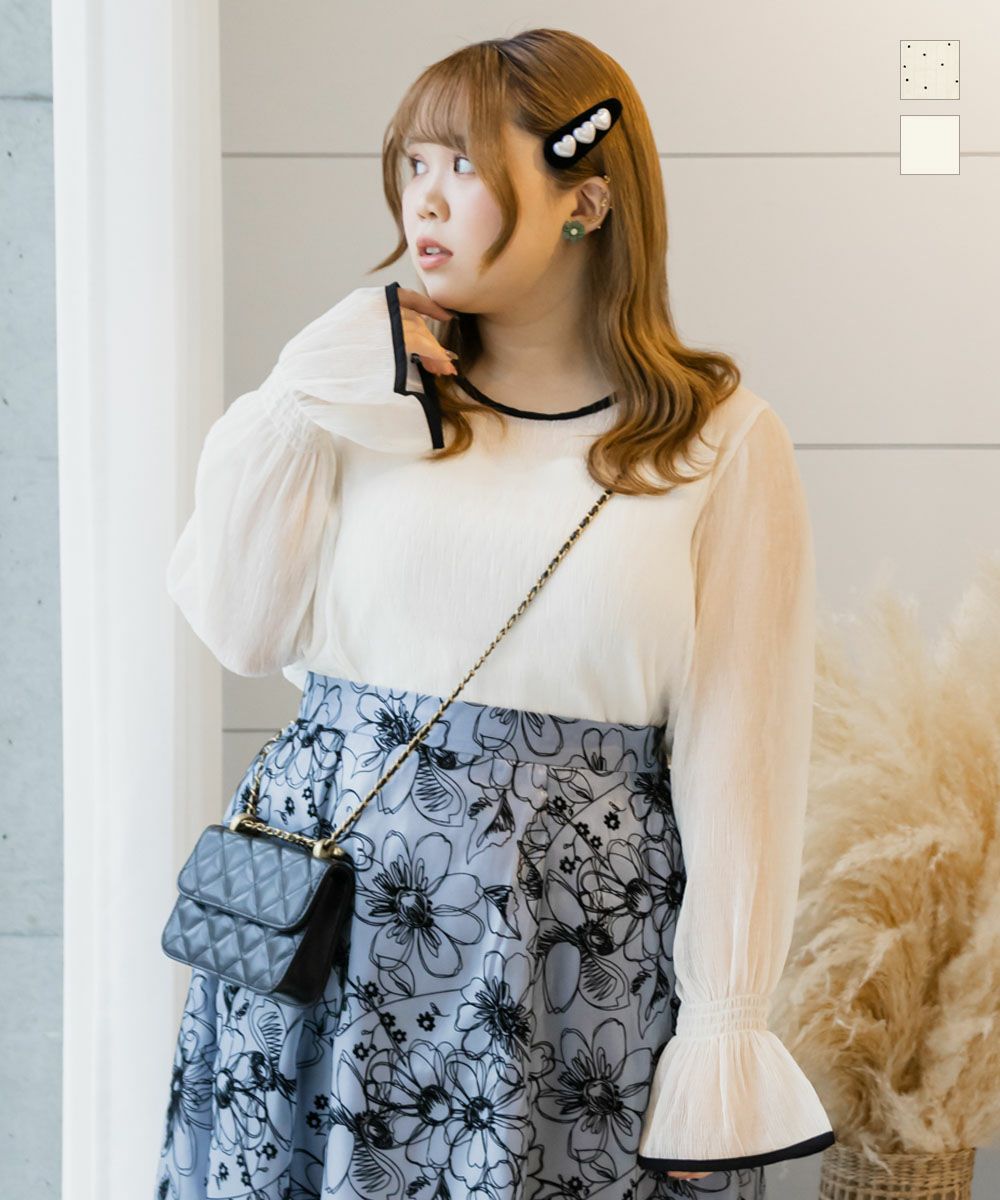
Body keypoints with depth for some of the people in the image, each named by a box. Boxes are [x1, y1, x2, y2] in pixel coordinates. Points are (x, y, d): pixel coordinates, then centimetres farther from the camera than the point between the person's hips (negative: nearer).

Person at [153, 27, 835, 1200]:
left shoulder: (721, 442, -2)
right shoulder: (365, 395, 6)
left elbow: (737, 753, -3)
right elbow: (241, 631, 3)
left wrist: (724, 1024, -5)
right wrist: (289, 407, -5)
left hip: (578, 921, -2)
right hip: (331, 905, 3)